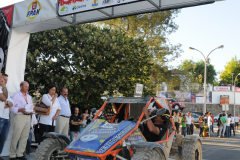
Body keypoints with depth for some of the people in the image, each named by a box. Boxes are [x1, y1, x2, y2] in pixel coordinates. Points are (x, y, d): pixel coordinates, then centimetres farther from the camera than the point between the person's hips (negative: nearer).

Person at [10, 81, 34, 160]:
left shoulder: (29, 97, 21)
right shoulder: (16, 96, 0)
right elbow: (12, 107, -8)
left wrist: (32, 110, 2)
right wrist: (21, 110, -21)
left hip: (28, 117, 6)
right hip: (20, 117, -6)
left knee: (24, 137, 7)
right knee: (16, 137, -6)